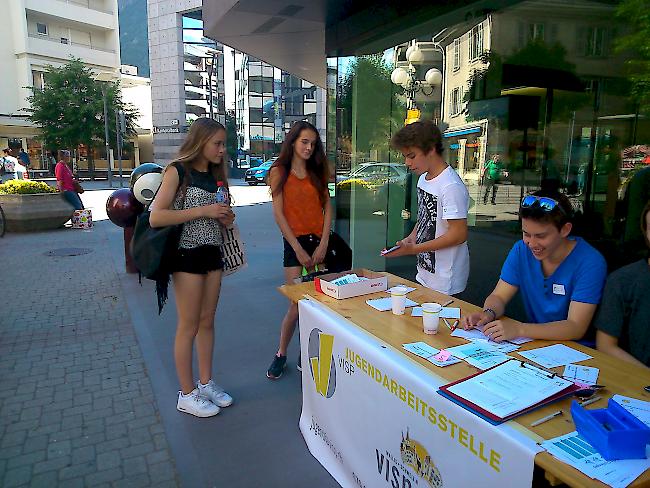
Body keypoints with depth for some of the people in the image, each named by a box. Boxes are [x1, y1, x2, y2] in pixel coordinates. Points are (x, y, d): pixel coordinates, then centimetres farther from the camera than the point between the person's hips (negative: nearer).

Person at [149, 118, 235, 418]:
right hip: (186, 255, -7)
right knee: (189, 326, 2)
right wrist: (203, 211, -21)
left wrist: (225, 218, -1)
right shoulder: (177, 171, -10)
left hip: (212, 254, 7)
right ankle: (187, 395, 16)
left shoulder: (215, 174, 10)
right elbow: (156, 218, -19)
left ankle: (205, 383, 28)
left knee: (207, 322, 14)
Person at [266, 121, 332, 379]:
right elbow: (279, 214, -6)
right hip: (295, 242, -3)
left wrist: (323, 244, -6)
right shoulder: (279, 171, 0)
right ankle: (281, 355, 16)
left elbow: (327, 207, 6)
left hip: (319, 241, 4)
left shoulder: (318, 171, 11)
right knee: (298, 303, -4)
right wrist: (299, 250, -10)